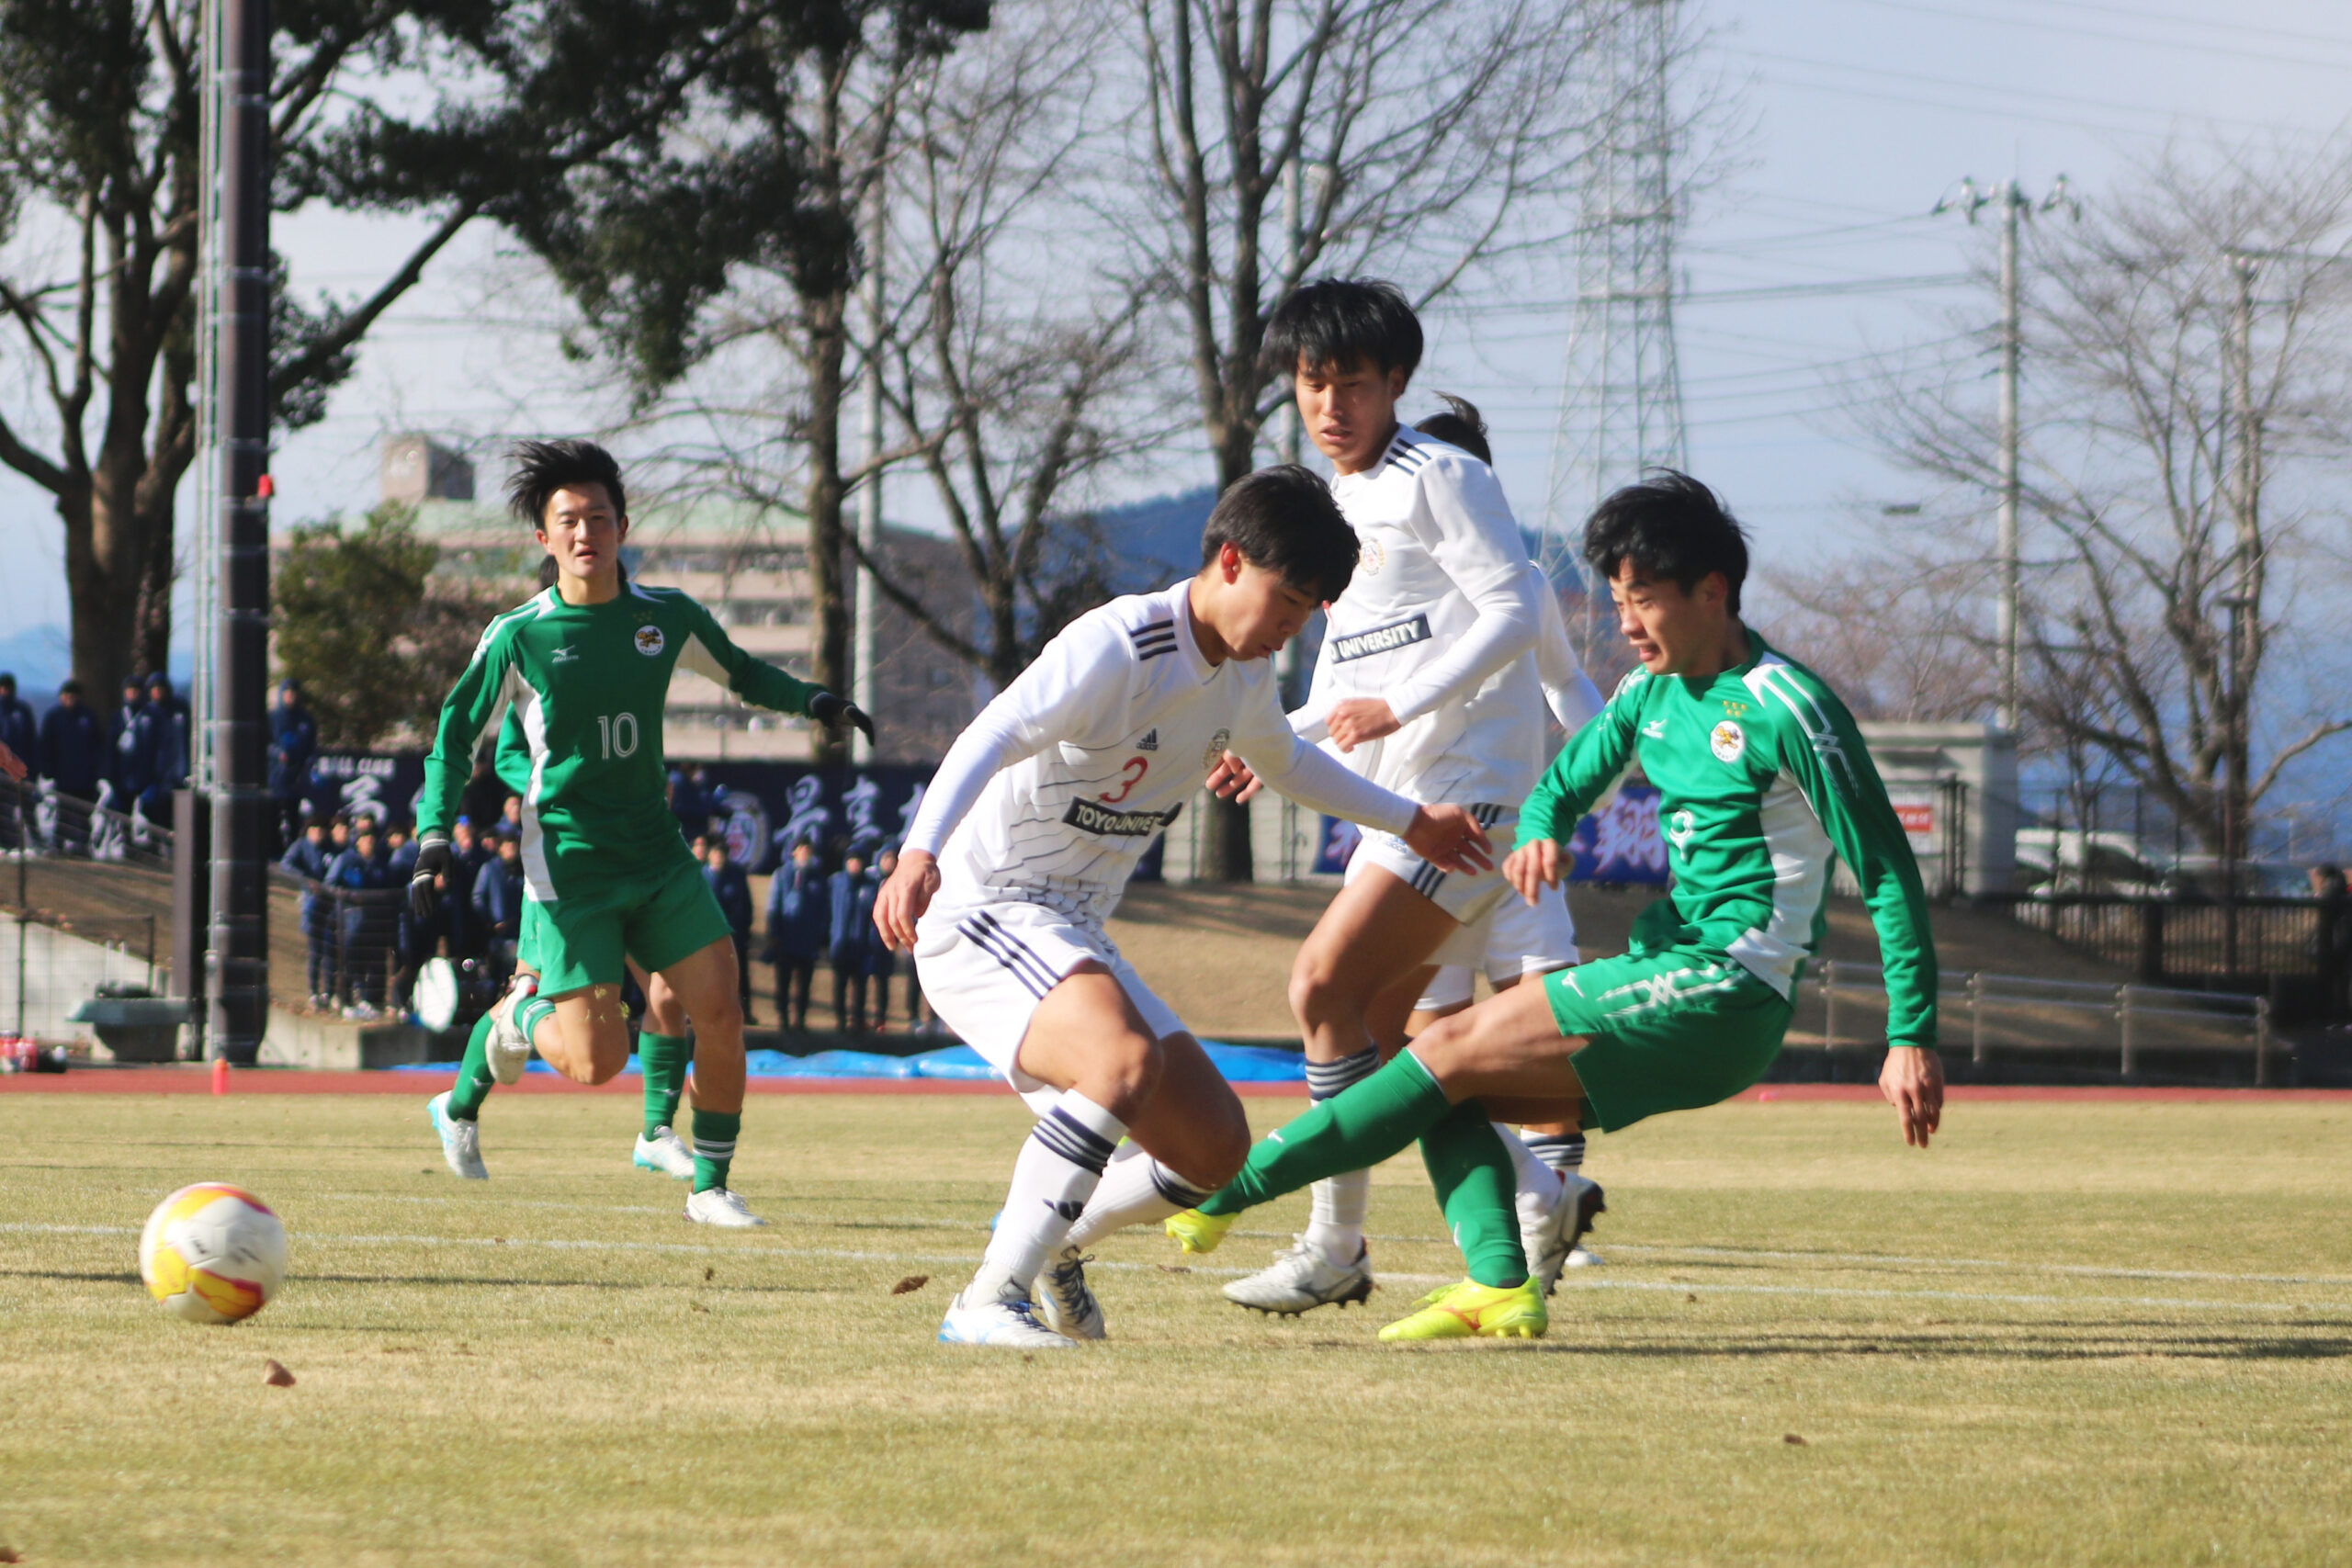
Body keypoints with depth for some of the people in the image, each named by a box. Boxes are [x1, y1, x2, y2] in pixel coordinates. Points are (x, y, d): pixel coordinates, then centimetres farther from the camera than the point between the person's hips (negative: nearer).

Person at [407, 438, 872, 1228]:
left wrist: (811, 701, 3)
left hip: (657, 854, 4)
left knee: (719, 1011, -10)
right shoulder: (518, 637, -7)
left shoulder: (666, 617, 3)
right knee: (596, 1063, -8)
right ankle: (524, 1010, 27)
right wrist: (436, 835, -12)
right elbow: (457, 736, 0)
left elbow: (739, 671, 21)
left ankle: (711, 1187, 6)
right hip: (569, 867, -4)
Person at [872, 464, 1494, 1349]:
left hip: (1075, 941, 9)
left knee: (1214, 1147, 6)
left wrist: (1411, 822, 42)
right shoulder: (1115, 647, -20)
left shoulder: (1245, 671, 9)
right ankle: (989, 1300, -33)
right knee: (1127, 1060, -36)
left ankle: (1050, 1239, 32)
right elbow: (988, 742, -35)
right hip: (981, 917, -9)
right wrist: (920, 854, -52)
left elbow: (1283, 760, 33)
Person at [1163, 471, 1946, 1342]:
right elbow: (1561, 786, 22)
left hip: (1724, 998, -9)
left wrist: (1913, 1039, -17)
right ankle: (1500, 1286, -18)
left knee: (1452, 1054, -14)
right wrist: (1541, 836, -5)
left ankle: (1221, 1190, -12)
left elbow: (1886, 871, -12)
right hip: (1672, 970, 9)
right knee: (1448, 1093, 0)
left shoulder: (1786, 707, -13)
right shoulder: (1654, 690, 12)